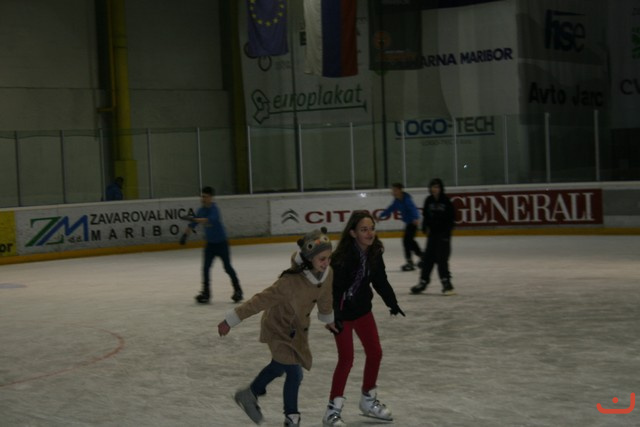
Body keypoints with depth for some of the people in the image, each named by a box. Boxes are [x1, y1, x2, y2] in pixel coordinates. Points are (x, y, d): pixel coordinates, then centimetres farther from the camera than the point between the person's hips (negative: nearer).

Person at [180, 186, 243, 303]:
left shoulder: (214, 209, -20)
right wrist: (185, 235, 6)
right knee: (206, 267, -4)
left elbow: (211, 220, -41)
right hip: (210, 243, 6)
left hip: (221, 242, -6)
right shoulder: (201, 210, 1)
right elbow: (192, 225, 10)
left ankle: (237, 290, 17)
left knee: (227, 267, 2)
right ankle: (206, 292, 1)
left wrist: (195, 219, -50)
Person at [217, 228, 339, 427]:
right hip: (278, 326, -8)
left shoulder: (328, 273, -18)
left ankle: (249, 395, 49)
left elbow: (325, 298, 4)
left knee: (279, 366, 25)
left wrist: (328, 319, 21)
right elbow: (261, 300, -33)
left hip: (298, 328, 8)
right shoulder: (291, 282, -37)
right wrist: (231, 320, -29)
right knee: (294, 373, -8)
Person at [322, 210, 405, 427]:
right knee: (346, 358, -7)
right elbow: (333, 288, -27)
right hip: (342, 311, -7)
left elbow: (380, 280, 6)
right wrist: (334, 316, -34)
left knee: (375, 352, 11)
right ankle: (333, 410, 5)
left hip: (363, 308, 7)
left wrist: (392, 303, 7)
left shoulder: (374, 253, -8)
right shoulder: (342, 257, -28)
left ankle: (368, 400, 31)